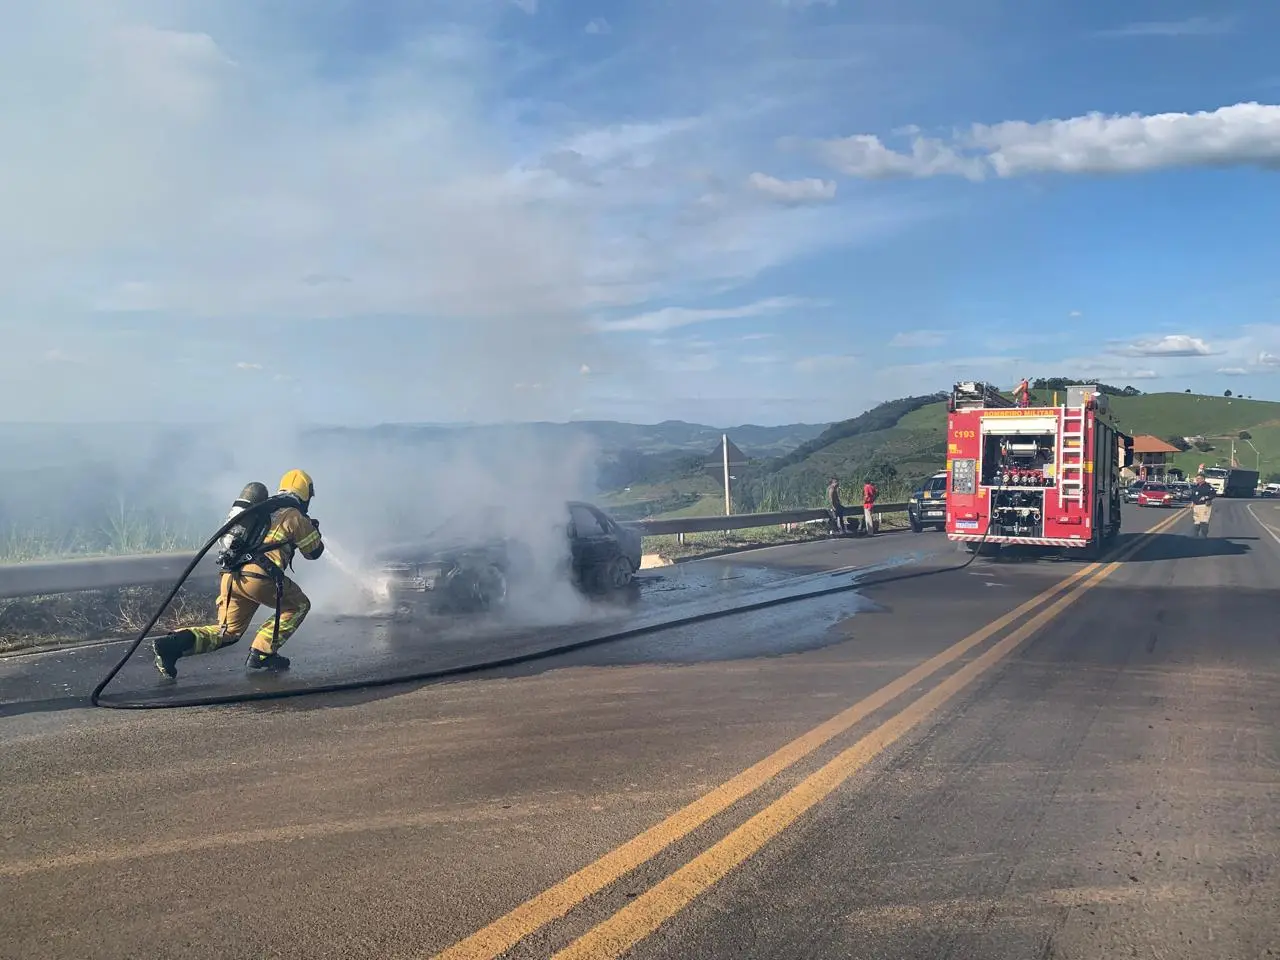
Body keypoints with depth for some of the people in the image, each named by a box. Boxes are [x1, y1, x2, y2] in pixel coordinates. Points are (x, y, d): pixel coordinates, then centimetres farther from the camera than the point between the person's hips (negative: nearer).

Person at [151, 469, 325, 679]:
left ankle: (173, 643, -5)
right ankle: (261, 653, 3)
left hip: (231, 575, 7)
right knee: (299, 605, 13)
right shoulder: (296, 517, 6)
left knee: (227, 632, 17)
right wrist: (314, 530, 36)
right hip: (258, 576, -7)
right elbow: (314, 551, 15)